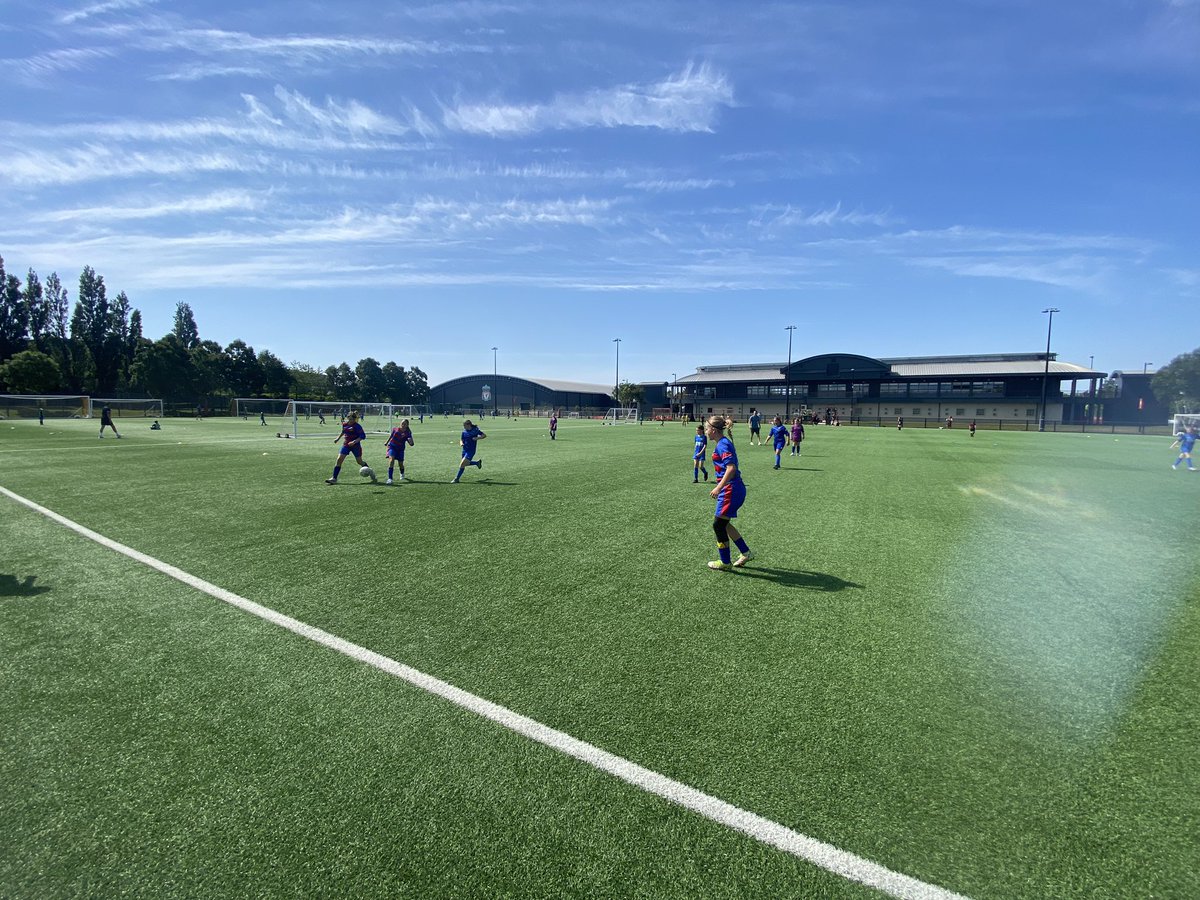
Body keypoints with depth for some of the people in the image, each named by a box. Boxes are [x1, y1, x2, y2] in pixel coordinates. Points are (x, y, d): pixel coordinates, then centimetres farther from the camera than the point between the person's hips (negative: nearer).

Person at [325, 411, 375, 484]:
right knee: (339, 459, -8)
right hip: (346, 445, 5)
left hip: (355, 446, -5)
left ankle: (371, 473, 30)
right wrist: (338, 438, 19)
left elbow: (363, 436, -17)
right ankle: (334, 478, -5)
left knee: (359, 461, 6)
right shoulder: (344, 424, 1)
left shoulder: (357, 426, -17)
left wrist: (354, 441, -26)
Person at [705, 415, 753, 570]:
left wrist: (718, 488, -25)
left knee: (718, 525, 1)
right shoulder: (724, 443, 14)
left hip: (731, 491, -10)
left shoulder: (722, 445, -17)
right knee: (723, 523, 18)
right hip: (732, 490, 10)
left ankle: (725, 562, 15)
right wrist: (720, 488, 26)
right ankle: (746, 553, 26)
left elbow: (731, 468, -27)